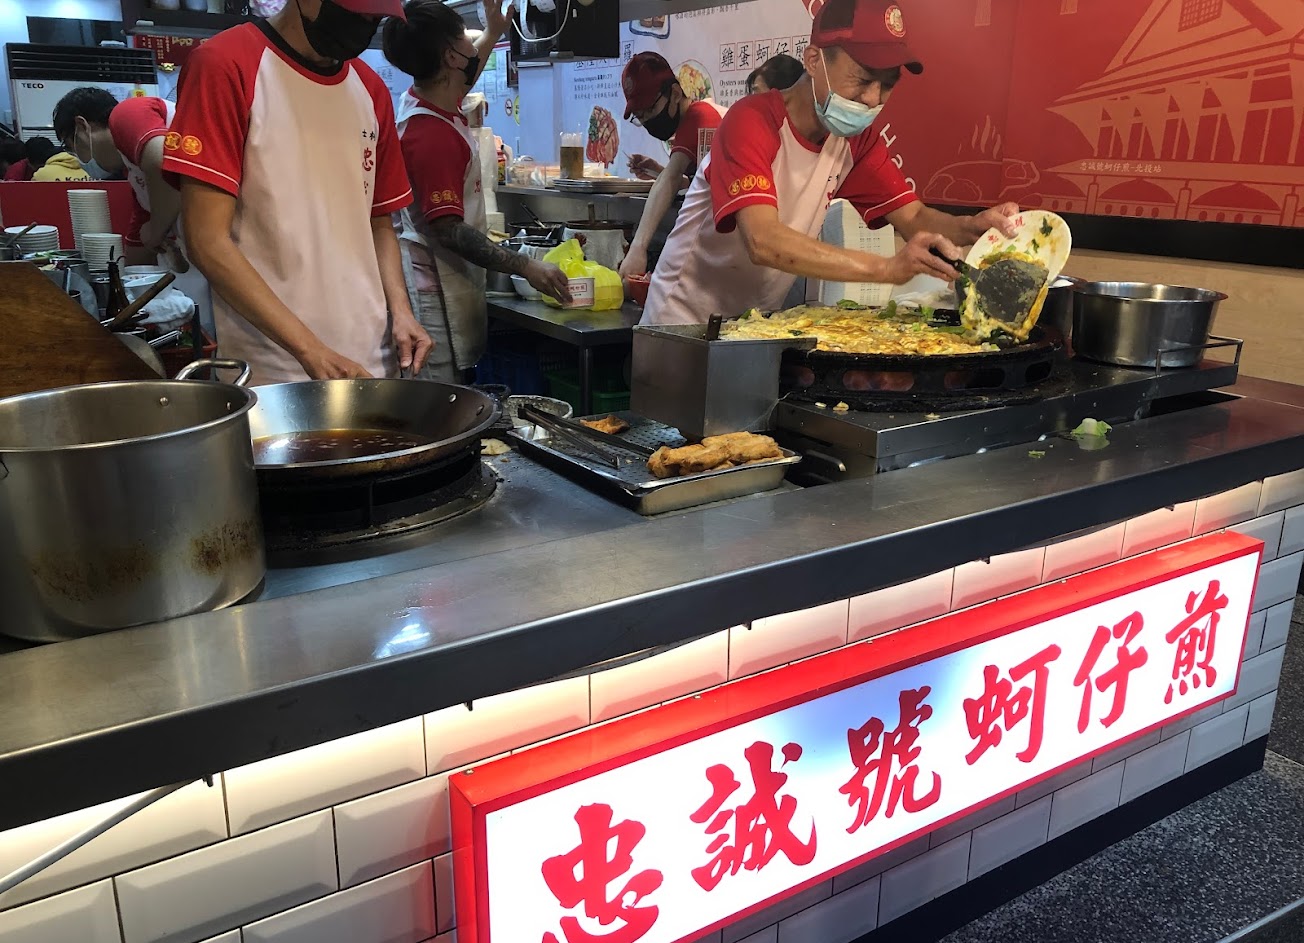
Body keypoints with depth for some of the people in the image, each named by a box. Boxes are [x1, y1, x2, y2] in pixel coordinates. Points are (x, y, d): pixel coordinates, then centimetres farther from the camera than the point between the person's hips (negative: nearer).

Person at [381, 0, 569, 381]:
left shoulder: (419, 101, 7)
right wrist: (526, 267, -23)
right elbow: (448, 230, -24)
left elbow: (461, 81, 33)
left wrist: (493, 34, 40)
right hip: (438, 288, -10)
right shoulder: (431, 135, -22)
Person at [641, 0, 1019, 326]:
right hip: (689, 319, -6)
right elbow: (763, 242, -37)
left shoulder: (856, 137, -1)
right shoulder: (751, 123, -23)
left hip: (760, 320, 6)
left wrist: (973, 226, -26)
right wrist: (886, 267, -45)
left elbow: (913, 217, -3)